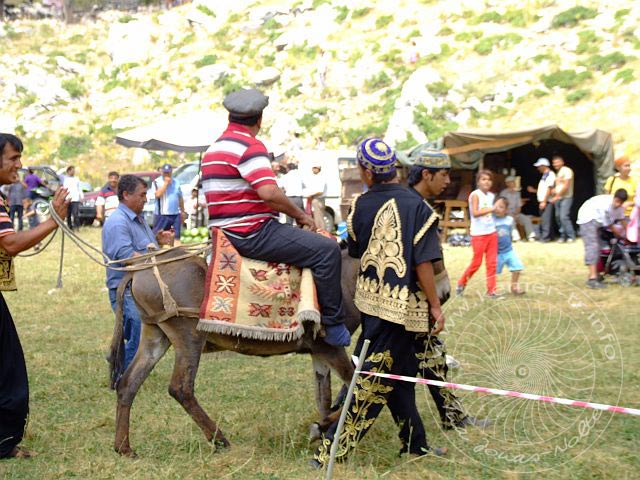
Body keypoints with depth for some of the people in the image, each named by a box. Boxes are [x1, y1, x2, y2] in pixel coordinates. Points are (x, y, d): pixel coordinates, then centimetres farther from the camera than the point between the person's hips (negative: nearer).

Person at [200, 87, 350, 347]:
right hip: (253, 234, -11)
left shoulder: (214, 148, 18)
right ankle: (333, 325, -10)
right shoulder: (249, 145, -14)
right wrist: (300, 215, -12)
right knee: (327, 249, -14)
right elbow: (269, 192, -25)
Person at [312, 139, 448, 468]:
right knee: (375, 378, 0)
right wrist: (435, 306, -6)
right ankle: (332, 450, 0)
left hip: (371, 299, 5)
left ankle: (415, 443, 28)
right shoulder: (415, 206, -13)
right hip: (401, 305, -5)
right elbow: (422, 263, -15)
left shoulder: (359, 207, -2)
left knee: (399, 372, 17)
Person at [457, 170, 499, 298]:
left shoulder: (491, 196, 11)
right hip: (478, 234, -6)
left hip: (491, 233, 6)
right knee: (476, 262, 0)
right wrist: (492, 209, -23)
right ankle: (461, 283, 20)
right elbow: (475, 213, -22)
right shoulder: (475, 195, -10)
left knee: (492, 263, 5)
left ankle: (491, 290, 10)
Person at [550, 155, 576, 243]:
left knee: (564, 216, -16)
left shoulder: (567, 171, -8)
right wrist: (554, 190, 1)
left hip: (566, 197, -8)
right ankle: (563, 236, 13)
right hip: (557, 198, 8)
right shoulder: (557, 173, 17)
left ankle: (571, 236, -7)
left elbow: (566, 186, -15)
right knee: (558, 217, 5)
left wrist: (557, 196, -16)